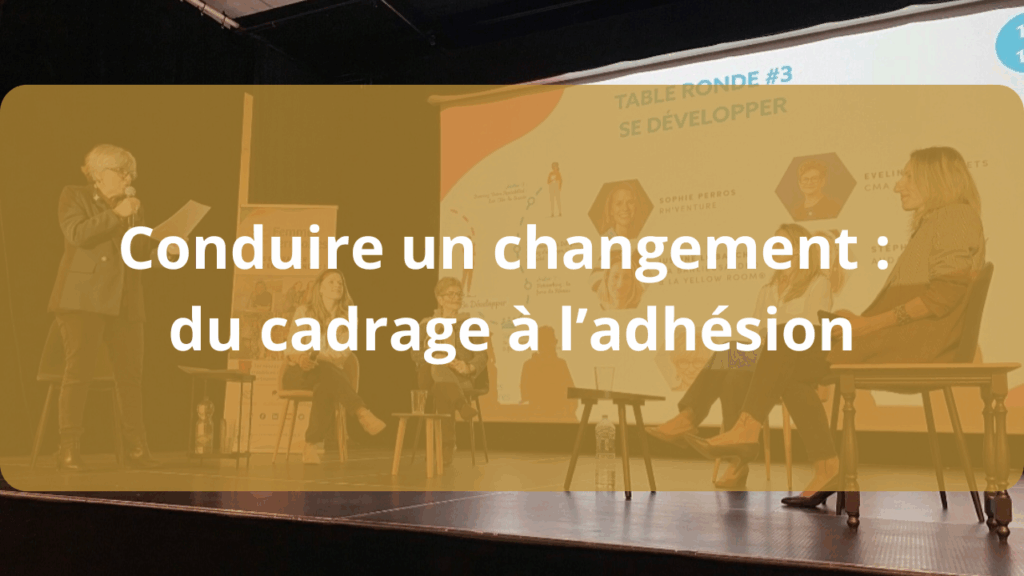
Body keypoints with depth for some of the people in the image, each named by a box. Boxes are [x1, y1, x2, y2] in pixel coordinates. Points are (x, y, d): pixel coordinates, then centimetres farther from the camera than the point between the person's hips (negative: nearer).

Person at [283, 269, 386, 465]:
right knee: (327, 370, -37)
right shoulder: (303, 312, 8)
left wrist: (317, 357, -22)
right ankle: (363, 413, -47)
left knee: (326, 387, -38)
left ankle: (312, 445, -40)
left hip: (329, 373, 1)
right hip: (299, 373, -1)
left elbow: (342, 352, -3)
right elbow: (292, 347, 0)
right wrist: (302, 359, -24)